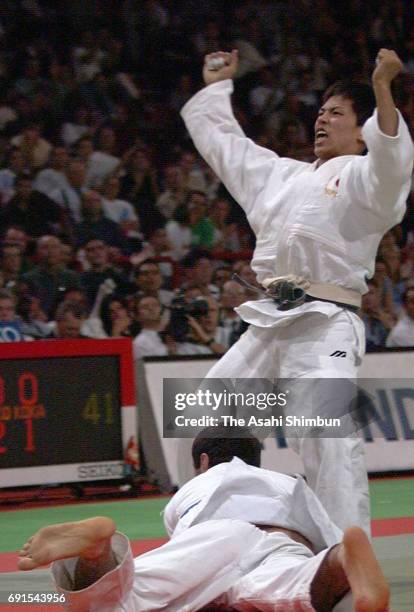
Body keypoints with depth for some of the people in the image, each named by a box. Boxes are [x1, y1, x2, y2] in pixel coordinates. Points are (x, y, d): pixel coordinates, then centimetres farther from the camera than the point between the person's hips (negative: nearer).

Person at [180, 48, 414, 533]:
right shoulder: (283, 175, 23)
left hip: (325, 327, -8)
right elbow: (223, 141, 36)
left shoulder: (362, 177, 2)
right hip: (267, 325, 8)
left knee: (327, 436, -26)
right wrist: (217, 84, 44)